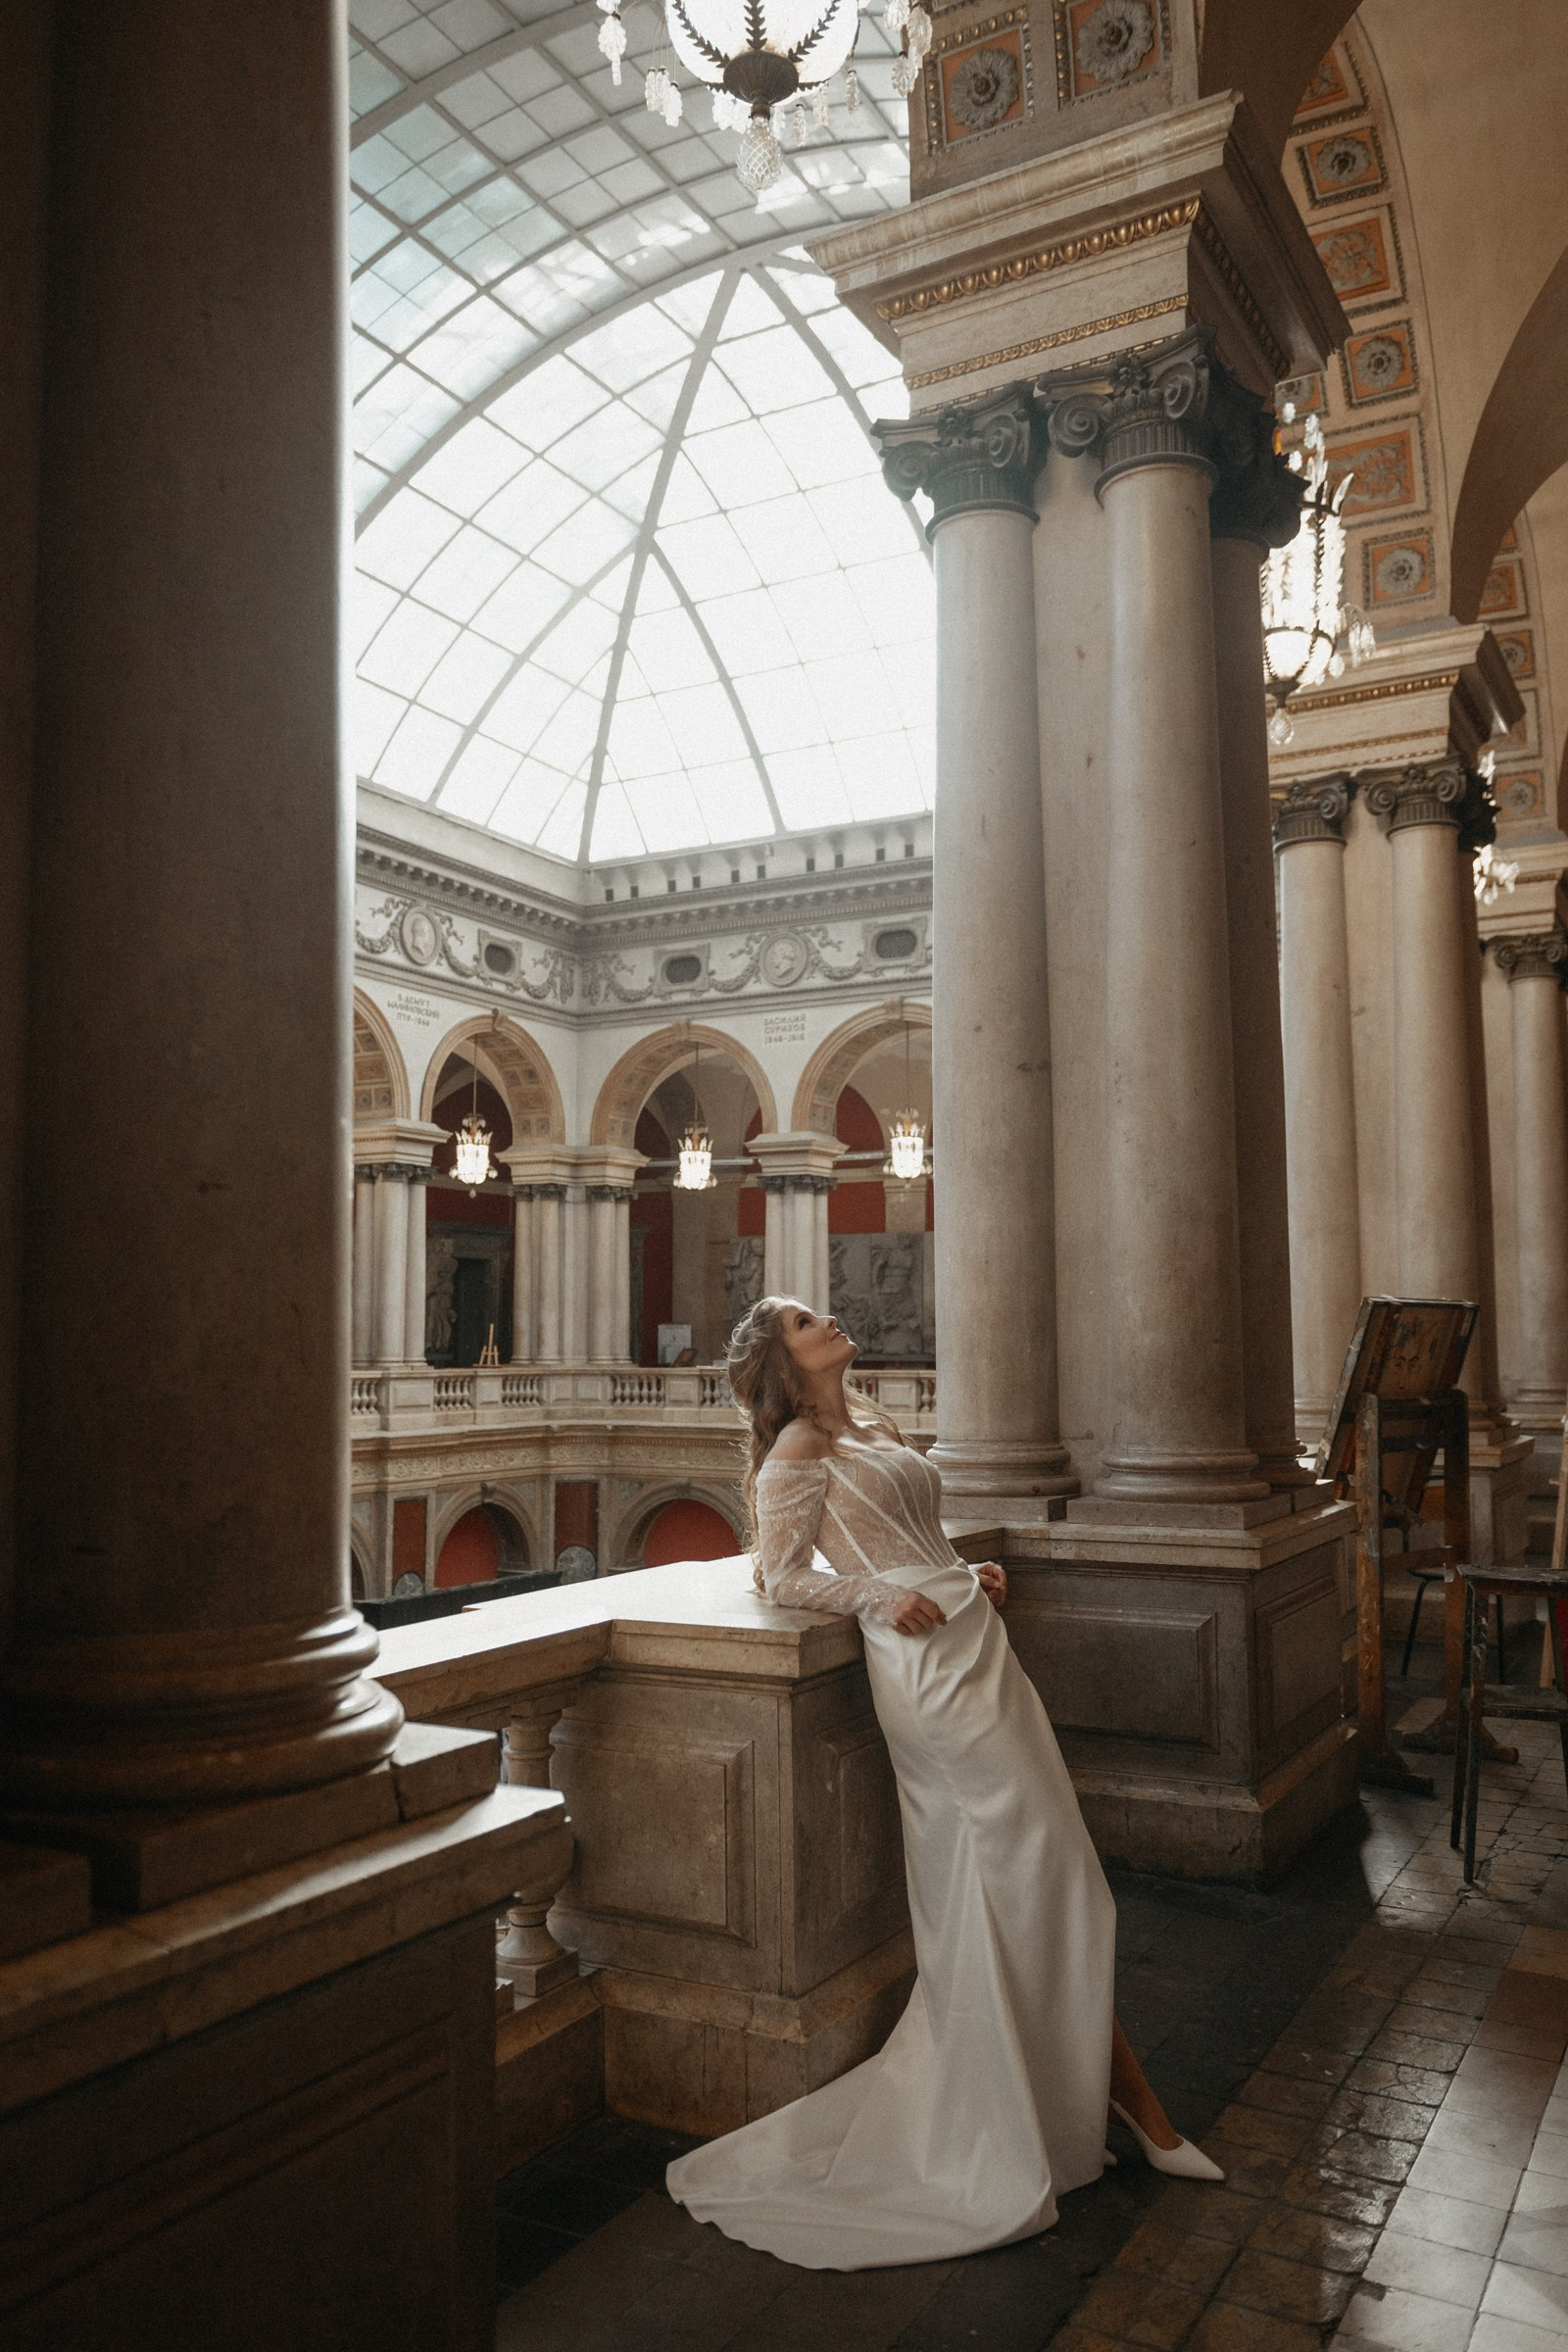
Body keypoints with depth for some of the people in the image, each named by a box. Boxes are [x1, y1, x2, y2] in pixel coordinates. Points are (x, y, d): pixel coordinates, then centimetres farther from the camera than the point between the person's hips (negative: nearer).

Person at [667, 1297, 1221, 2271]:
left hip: (975, 1644, 8)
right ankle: (1130, 2100, 8)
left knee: (996, 1887, 10)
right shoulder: (800, 1449, -4)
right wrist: (882, 1596, -18)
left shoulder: (872, 1425, 20)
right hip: (931, 1660, -8)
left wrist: (973, 1571, 9)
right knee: (1046, 1866, -3)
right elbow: (783, 1577, -6)